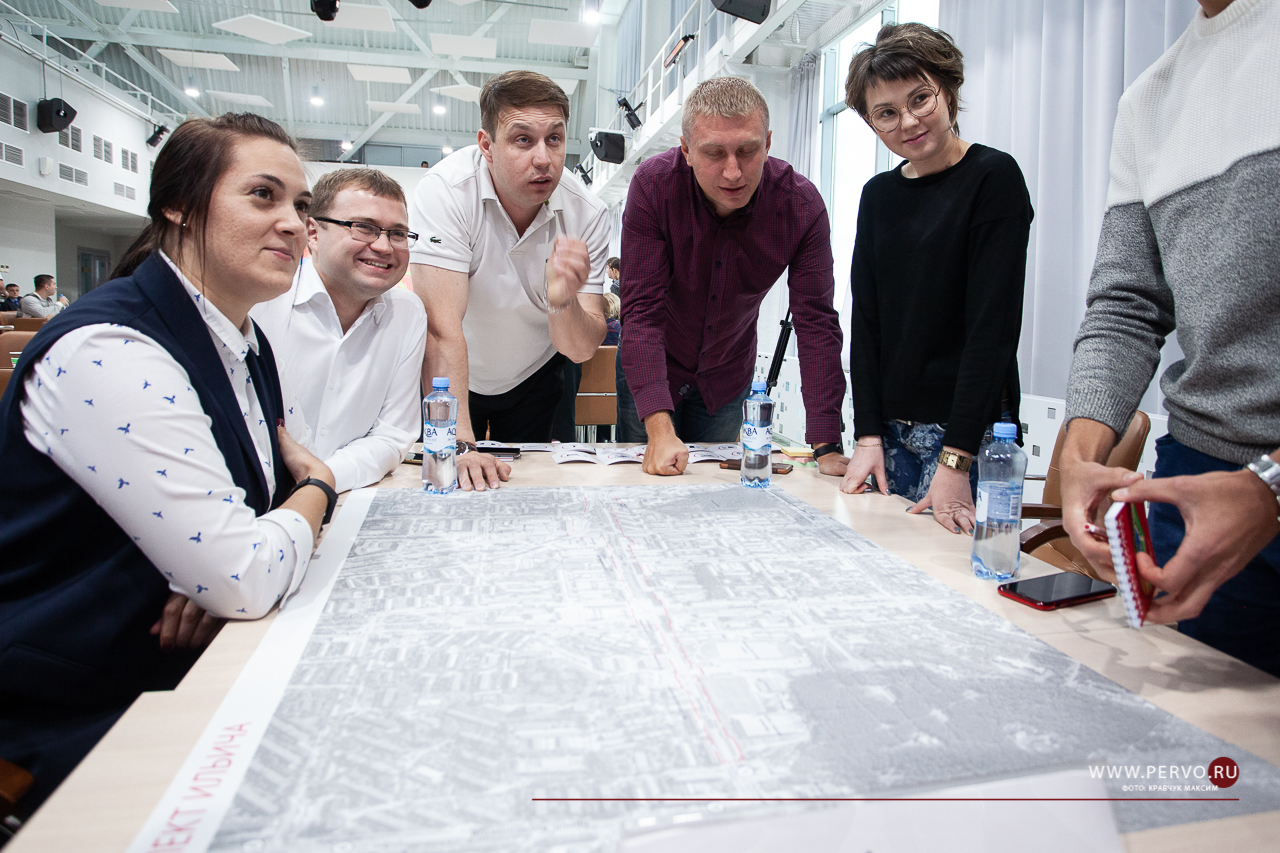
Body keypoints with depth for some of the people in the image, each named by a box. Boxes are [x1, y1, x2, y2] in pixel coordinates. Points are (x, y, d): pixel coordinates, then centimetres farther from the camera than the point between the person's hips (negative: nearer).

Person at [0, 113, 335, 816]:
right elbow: (246, 580, -29)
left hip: (193, 668, 7)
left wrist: (221, 576, -12)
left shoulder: (244, 342, 4)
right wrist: (318, 488, -7)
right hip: (77, 725, -7)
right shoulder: (106, 354, -24)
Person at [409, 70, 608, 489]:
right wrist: (460, 444, -39)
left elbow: (581, 350, -21)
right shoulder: (445, 191, -27)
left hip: (534, 379, 2)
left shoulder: (588, 214, -19)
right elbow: (442, 327, -33)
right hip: (450, 380, -2)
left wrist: (562, 301, -43)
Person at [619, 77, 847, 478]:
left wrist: (827, 447, -28)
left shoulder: (802, 204, -21)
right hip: (652, 369, -1)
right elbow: (642, 309, -28)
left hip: (728, 377, 2)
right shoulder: (653, 185, -26)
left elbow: (817, 322, -21)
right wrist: (660, 428, -39)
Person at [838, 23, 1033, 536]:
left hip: (970, 432, -5)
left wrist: (955, 460, -19)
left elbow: (993, 324, -14)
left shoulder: (994, 178, -6)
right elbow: (866, 320, 7)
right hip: (892, 429, 5)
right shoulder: (878, 195, 10)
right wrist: (868, 435, -3)